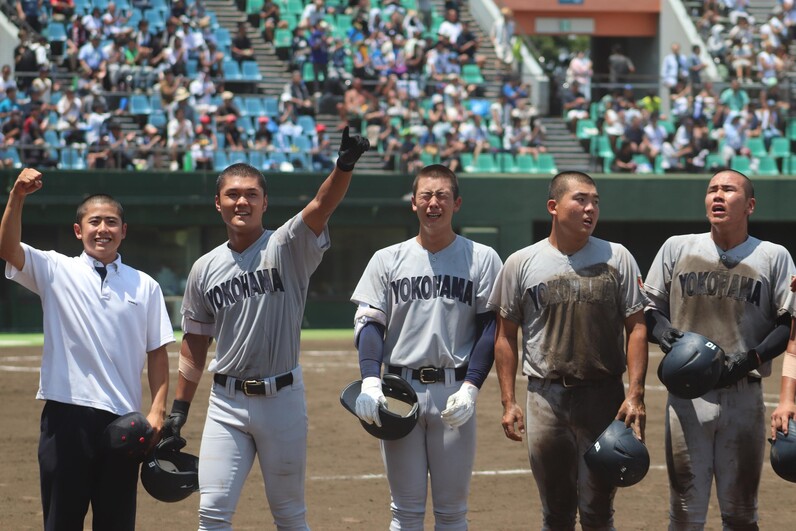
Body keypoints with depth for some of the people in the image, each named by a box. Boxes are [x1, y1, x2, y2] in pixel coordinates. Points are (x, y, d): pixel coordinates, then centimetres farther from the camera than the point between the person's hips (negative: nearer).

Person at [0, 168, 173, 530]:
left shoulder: (145, 286, 11)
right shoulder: (56, 271, 5)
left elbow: (157, 351, 9)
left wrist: (158, 409, -2)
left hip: (123, 419, 2)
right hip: (67, 415, -2)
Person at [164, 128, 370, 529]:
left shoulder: (287, 247, -4)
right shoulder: (205, 269, 7)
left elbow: (323, 205, -23)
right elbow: (195, 343, 14)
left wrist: (345, 165, -42)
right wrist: (179, 407, 11)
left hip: (282, 398, -2)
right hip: (227, 402, 3)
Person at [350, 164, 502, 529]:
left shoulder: (482, 259, 4)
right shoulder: (387, 260, 8)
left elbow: (490, 328, 1)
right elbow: (369, 324, 3)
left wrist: (470, 388, -11)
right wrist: (370, 381, -13)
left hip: (454, 393, -1)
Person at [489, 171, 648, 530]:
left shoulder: (617, 258, 3)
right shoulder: (521, 264, 3)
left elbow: (635, 328, 1)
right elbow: (505, 335, 7)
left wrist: (635, 395, -8)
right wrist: (508, 402, 1)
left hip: (604, 397, 0)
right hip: (546, 397, 1)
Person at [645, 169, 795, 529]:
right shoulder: (677, 248, 9)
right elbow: (648, 307, 12)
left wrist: (753, 357, -15)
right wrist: (661, 330, -10)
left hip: (744, 396, -1)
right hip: (687, 396, 1)